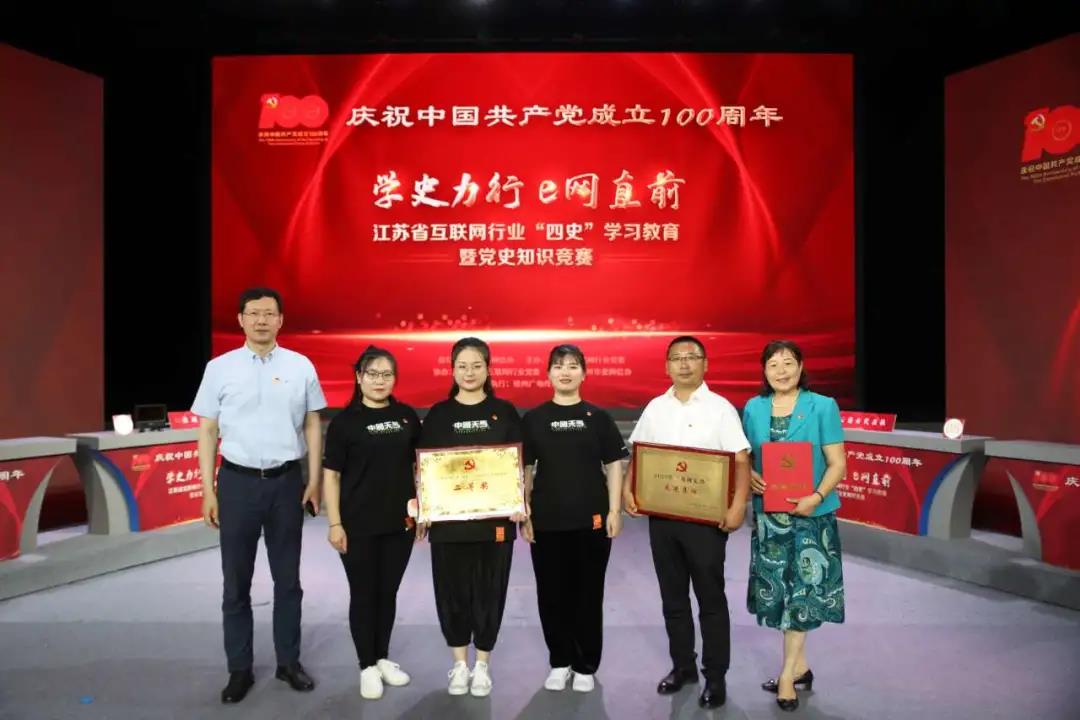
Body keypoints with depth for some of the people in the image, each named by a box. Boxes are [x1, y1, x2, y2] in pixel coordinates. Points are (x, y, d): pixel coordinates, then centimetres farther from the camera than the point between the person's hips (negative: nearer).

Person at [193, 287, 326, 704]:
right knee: (236, 582, 9)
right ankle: (239, 669, 23)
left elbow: (312, 425, 5)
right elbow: (207, 431, 1)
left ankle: (289, 661, 27)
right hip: (237, 482, 0)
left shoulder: (301, 366, 1)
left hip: (286, 481, 1)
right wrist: (208, 490, -2)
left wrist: (314, 480, 0)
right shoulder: (219, 368, -1)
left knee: (288, 579, 12)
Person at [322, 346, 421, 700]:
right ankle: (367, 666, 23)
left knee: (388, 592, 15)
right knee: (363, 594, 8)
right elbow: (331, 474, -5)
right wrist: (335, 523, -9)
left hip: (401, 522, 3)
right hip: (359, 524, -3)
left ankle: (383, 658, 31)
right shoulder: (345, 421, -6)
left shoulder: (407, 416, 4)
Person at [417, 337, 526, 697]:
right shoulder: (438, 414, 5)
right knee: (452, 590, 8)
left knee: (489, 591, 7)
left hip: (495, 517, -1)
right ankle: (459, 663, 27)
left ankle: (482, 664, 25)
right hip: (448, 518, 1)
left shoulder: (504, 412, 3)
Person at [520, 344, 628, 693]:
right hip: (547, 521, 1)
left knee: (589, 593, 7)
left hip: (592, 519, -1)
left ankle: (586, 666, 22)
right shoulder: (533, 419, 4)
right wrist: (523, 514, 1)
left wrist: (614, 510, -3)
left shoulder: (598, 417, 3)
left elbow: (614, 466, 4)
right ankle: (559, 661, 26)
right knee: (551, 593, 8)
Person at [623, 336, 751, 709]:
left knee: (711, 598, 5)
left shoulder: (720, 408, -5)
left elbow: (741, 461, -10)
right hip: (661, 515, 4)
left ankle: (715, 676, 18)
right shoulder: (655, 408, 8)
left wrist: (738, 506, -21)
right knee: (672, 597, 14)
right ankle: (682, 666, 29)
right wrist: (628, 490, -2)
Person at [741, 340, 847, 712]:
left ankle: (788, 673, 13)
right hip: (768, 512, 4)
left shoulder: (823, 406, -6)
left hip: (811, 513, -3)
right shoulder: (753, 409, 3)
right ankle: (799, 665, 27)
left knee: (803, 589, 1)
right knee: (778, 589, 10)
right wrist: (748, 476, -12)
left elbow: (837, 463, -8)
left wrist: (816, 497, -23)